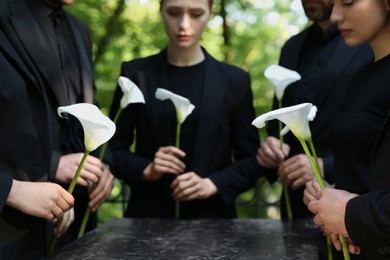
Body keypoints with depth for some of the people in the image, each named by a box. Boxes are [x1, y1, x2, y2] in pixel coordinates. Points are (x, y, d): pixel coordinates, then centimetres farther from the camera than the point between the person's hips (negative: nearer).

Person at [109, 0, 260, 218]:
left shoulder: (234, 80, 2)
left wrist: (213, 184, -13)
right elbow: (114, 148, 4)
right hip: (149, 213, 0)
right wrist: (145, 170, -13)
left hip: (212, 215, 0)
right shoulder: (136, 74, 1)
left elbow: (251, 159, 2)